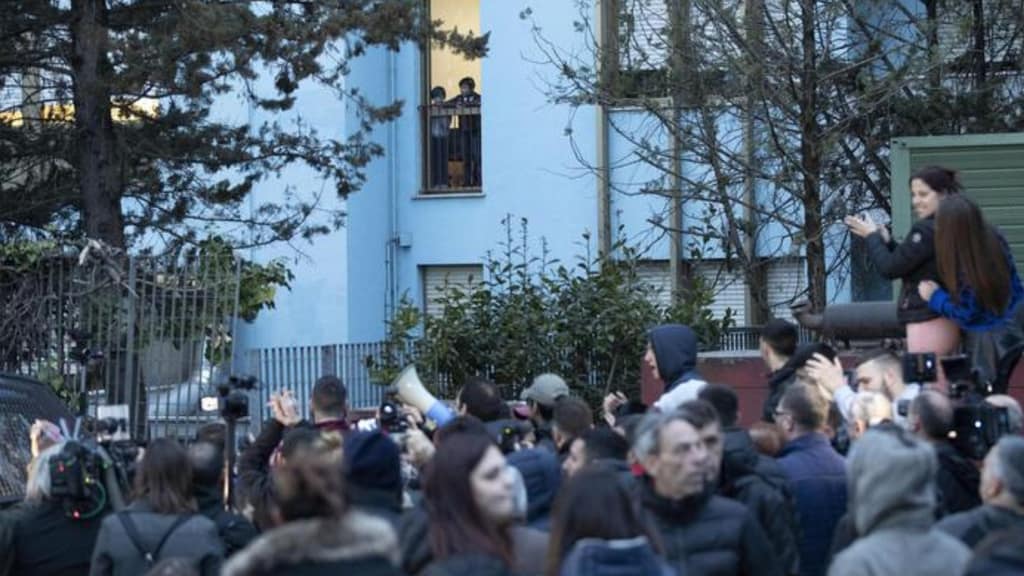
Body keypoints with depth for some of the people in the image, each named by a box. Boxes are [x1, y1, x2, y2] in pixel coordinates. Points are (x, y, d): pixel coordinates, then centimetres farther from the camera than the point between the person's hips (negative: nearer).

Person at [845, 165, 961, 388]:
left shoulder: (927, 229, -16)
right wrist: (886, 241, 13)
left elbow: (890, 268, -12)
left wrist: (872, 236, 2)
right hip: (946, 321, 10)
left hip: (927, 324, -10)